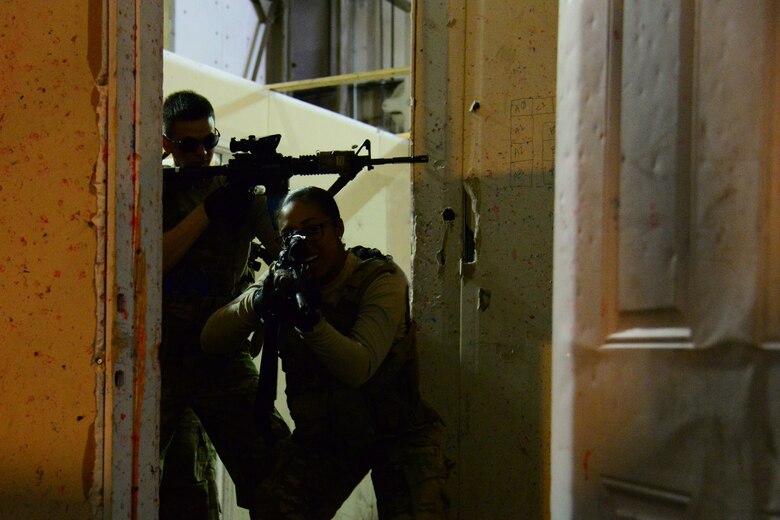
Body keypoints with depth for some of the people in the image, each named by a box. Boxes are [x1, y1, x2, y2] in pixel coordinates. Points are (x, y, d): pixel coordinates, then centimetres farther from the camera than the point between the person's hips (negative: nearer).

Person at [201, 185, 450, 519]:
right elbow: (210, 341, -12)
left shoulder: (381, 279, -15)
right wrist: (257, 300, -30)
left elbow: (359, 368, -28)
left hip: (397, 435, -3)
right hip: (321, 437, 3)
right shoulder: (283, 280, -3)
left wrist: (309, 318, -42)